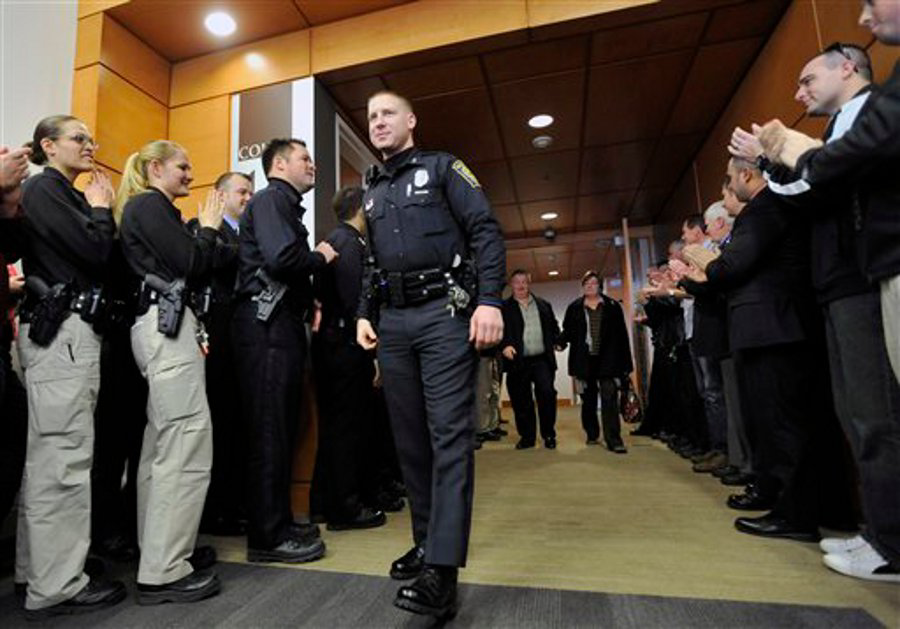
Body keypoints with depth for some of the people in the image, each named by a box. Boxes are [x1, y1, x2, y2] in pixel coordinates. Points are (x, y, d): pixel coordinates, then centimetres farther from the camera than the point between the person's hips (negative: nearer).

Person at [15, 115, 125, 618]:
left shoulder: (68, 195, 21)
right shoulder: (43, 189, -4)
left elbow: (97, 257, 15)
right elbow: (96, 251, -16)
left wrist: (100, 209, 11)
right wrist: (101, 208, 0)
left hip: (74, 329, 9)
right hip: (61, 329, -9)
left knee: (56, 456, 11)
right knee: (64, 456, -7)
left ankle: (48, 565, 22)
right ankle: (57, 587, 2)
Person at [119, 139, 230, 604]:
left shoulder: (152, 209, 24)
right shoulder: (148, 204, -4)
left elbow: (196, 267, 18)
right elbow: (191, 263, -14)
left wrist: (208, 235, 11)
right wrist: (209, 228, 2)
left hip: (162, 325, 11)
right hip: (168, 325, -11)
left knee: (163, 445, 13)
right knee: (188, 446, -11)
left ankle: (158, 551, 24)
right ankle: (164, 572, -4)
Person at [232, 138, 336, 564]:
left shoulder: (286, 205, 25)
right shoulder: (271, 199, -5)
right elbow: (281, 258, -22)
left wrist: (310, 300, 8)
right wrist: (321, 258, -5)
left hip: (283, 323, 10)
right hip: (267, 323, -10)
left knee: (283, 427, 13)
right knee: (269, 429, -6)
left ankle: (279, 522, 24)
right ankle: (267, 537, 4)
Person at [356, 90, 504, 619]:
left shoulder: (443, 168, 6)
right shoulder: (372, 192, 23)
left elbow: (486, 231, -5)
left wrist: (490, 300, -17)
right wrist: (364, 314, 13)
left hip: (445, 312, -6)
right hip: (393, 321, 7)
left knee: (449, 433, -9)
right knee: (409, 436, 8)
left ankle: (443, 571, -4)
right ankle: (427, 540, 23)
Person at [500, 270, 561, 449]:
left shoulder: (544, 305, 17)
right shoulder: (504, 307, 6)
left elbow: (554, 328, 21)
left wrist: (555, 341, 4)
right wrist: (504, 346, -21)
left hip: (542, 360, 2)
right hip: (517, 361, -1)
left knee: (547, 394, -8)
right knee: (521, 401, 3)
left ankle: (549, 435, 11)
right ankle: (526, 437, 18)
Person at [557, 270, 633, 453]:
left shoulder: (613, 306, 5)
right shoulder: (574, 308, 8)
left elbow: (622, 335, 3)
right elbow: (568, 331, 7)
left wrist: (625, 363, 0)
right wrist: (560, 342, -16)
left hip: (607, 360, -1)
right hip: (584, 360, 2)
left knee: (609, 398, -7)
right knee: (588, 398, 11)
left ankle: (613, 439, -4)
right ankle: (592, 434, 25)